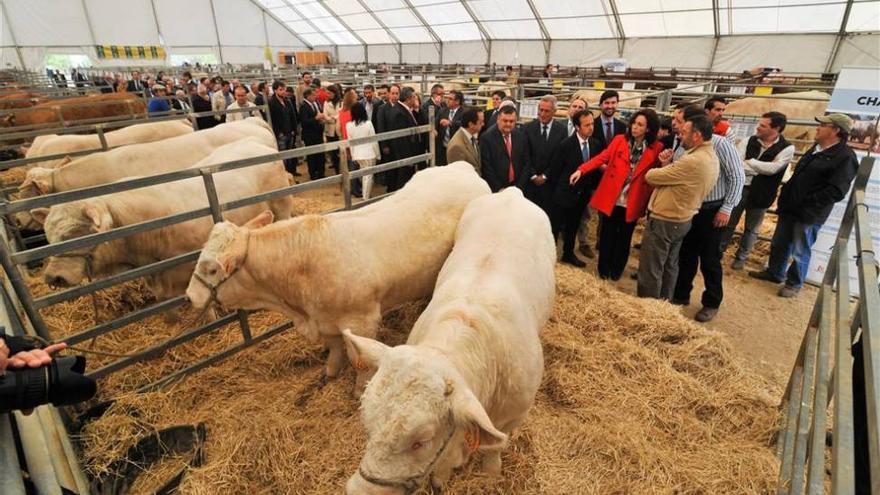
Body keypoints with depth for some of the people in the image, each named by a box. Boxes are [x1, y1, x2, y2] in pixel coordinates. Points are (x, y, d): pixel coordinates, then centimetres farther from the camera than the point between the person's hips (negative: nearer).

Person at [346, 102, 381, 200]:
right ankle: (366, 198, 13)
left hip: (357, 154, 4)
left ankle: (366, 196, 27)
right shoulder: (368, 123, -14)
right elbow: (374, 140, -8)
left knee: (365, 175, 20)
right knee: (369, 176, 7)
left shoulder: (348, 125, -5)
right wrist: (378, 154, 3)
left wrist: (353, 155, 14)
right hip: (369, 153, -4)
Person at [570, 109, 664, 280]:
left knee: (624, 238, 14)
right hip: (610, 198, 0)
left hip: (632, 203, 0)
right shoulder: (619, 139, 0)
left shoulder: (657, 148, -2)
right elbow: (602, 157, -6)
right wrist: (581, 170, -17)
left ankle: (616, 269, 34)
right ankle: (603, 269, 28)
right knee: (607, 236, 10)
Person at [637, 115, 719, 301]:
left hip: (663, 221, -10)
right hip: (681, 220, 10)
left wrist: (661, 166, 2)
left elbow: (651, 177, -20)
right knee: (669, 266, 21)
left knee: (650, 270, 1)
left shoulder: (693, 161, -27)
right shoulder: (711, 157, 6)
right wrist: (667, 165, -6)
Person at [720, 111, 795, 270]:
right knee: (729, 223, 10)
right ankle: (718, 251, 24)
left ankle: (740, 257, 27)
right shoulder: (750, 141, -1)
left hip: (760, 194, -2)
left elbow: (772, 169, -20)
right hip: (740, 187, 2)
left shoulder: (787, 148, -9)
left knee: (751, 229, 12)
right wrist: (759, 169, -19)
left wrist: (749, 162, -12)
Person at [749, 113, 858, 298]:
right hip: (790, 208, 8)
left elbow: (836, 192, -21)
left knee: (800, 252, 6)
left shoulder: (845, 157, -15)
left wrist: (806, 204, -19)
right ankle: (775, 273, 35)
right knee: (779, 244, 19)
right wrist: (785, 197, 10)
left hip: (809, 215, -8)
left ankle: (794, 284, 22)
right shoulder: (815, 149, 12)